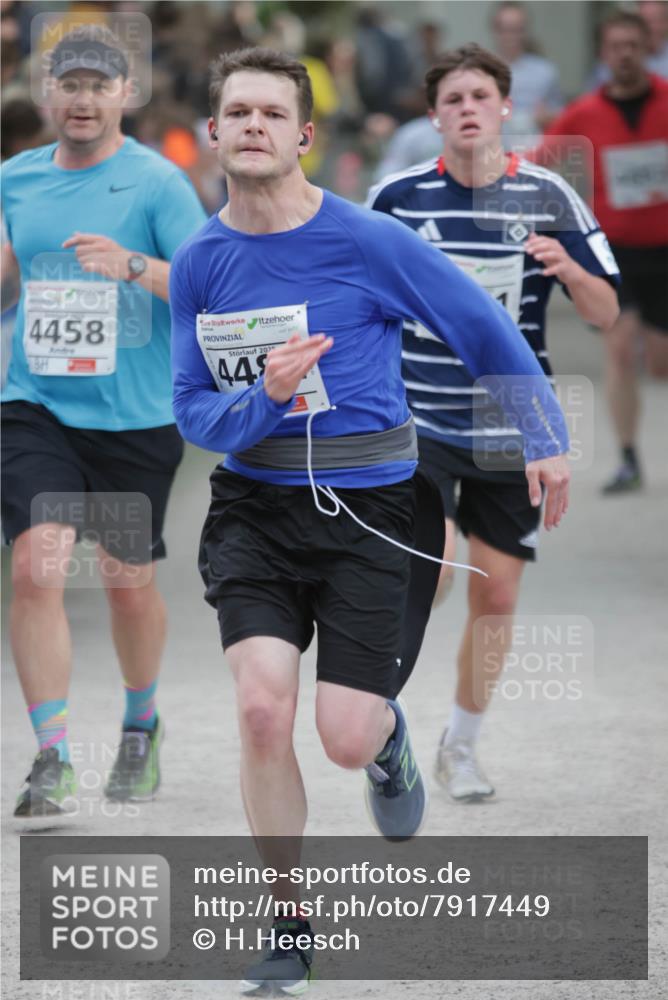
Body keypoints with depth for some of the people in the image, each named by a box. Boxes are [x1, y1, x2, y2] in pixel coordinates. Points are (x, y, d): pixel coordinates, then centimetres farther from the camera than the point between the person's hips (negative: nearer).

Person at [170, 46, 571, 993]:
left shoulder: (369, 242, -11)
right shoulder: (198, 264, 0)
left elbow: (485, 330, 2)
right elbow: (193, 413, 3)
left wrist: (546, 438, 6)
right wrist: (263, 399, -19)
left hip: (368, 511, -2)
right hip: (254, 508, 2)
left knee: (345, 738, -7)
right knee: (263, 706, -17)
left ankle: (388, 737, 35)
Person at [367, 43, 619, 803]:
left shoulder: (547, 197, -2)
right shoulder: (397, 197, -2)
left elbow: (605, 313, -2)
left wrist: (569, 269, -21)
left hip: (512, 428, 2)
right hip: (419, 422, -2)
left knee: (496, 594, 6)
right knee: (427, 574, -20)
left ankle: (461, 745, 25)